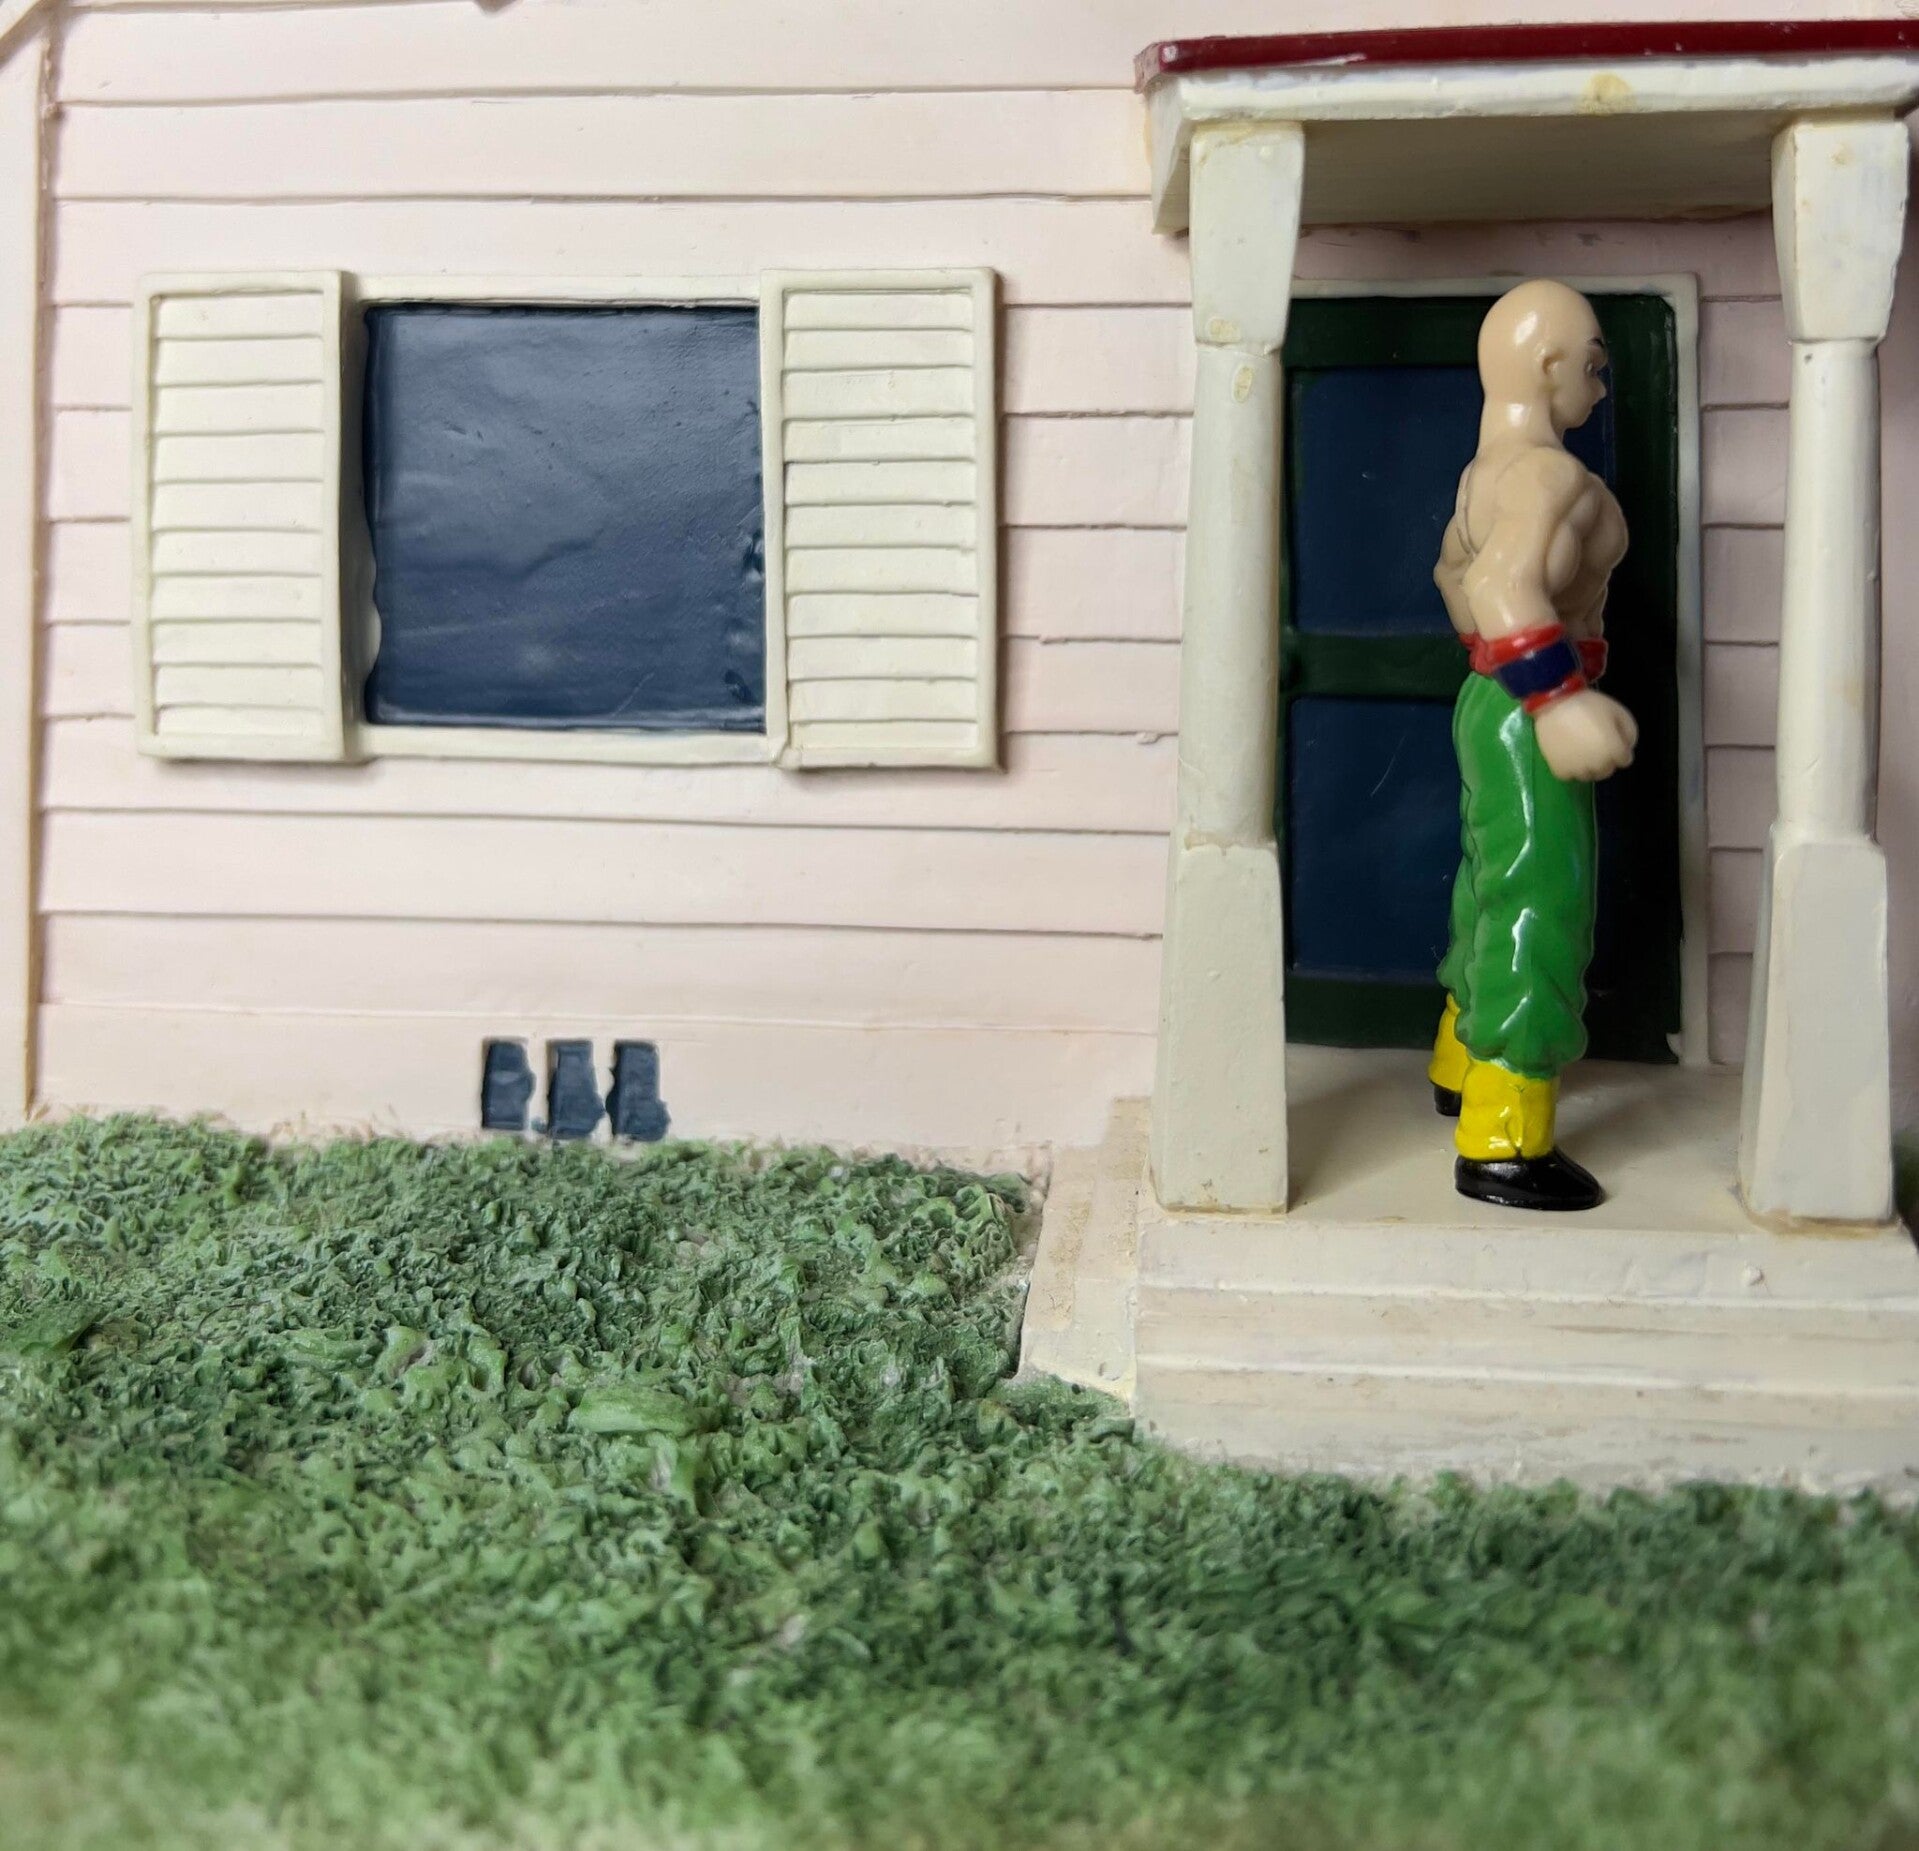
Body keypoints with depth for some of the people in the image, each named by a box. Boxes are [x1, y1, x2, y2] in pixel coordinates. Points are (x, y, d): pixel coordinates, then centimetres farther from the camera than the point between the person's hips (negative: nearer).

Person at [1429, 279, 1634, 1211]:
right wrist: (1559, 701, -38)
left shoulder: (1489, 469, 12)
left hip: (1494, 703, 11)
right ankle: (1502, 1146, -4)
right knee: (1538, 910, -7)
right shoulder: (1553, 476, -20)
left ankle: (1463, 1068, 39)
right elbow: (1507, 587, -36)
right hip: (1525, 721, -10)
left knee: (1500, 893, 22)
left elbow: (1455, 568, 29)